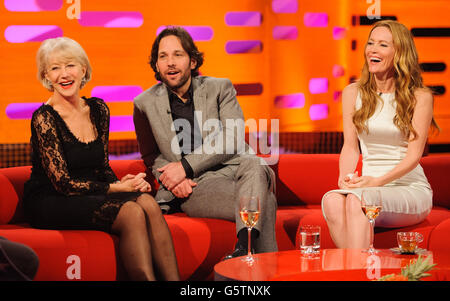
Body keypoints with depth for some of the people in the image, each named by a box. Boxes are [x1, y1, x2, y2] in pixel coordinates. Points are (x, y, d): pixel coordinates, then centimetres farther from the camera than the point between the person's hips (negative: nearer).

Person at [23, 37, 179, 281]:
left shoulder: (98, 109, 8)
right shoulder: (44, 118, -12)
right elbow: (63, 183, -14)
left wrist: (122, 182, -7)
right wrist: (117, 188, -16)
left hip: (90, 195, 6)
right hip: (50, 203, -6)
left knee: (147, 202, -23)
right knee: (132, 213, -28)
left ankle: (174, 281, -27)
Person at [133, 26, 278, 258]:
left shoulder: (220, 88, 8)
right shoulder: (145, 104, 9)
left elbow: (231, 139, -6)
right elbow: (151, 157, 16)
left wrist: (186, 166, -17)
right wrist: (173, 179, -8)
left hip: (233, 169, 2)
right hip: (193, 187, -1)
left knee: (253, 163, -39)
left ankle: (244, 247, -51)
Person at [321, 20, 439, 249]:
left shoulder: (420, 97, 0)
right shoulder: (353, 93, 13)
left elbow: (414, 154, -6)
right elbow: (350, 146, 10)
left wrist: (378, 181, -20)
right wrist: (345, 179, -10)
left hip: (411, 189, -3)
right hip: (370, 186, 3)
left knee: (357, 199, -36)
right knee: (332, 200, -33)